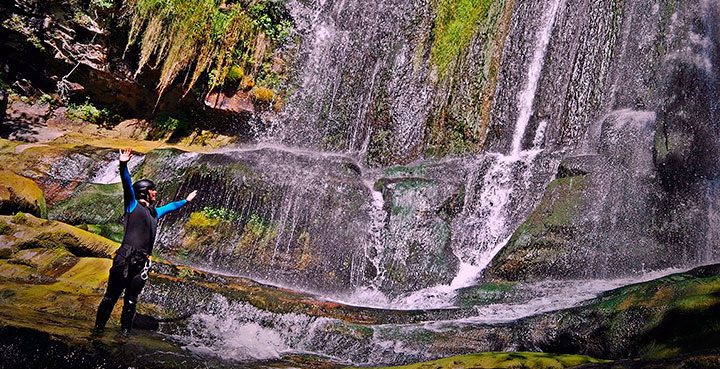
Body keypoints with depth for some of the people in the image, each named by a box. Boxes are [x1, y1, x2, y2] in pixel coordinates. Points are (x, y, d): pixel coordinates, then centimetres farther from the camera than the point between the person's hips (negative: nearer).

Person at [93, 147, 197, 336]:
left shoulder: (154, 212, 23)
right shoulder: (133, 205, 4)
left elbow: (170, 206, 41)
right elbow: (127, 184, -11)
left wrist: (186, 200, 54)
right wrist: (123, 166, -26)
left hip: (141, 264, 6)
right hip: (125, 259, -6)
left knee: (131, 301, 10)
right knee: (111, 297, 0)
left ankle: (125, 331, 16)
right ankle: (99, 328, 8)